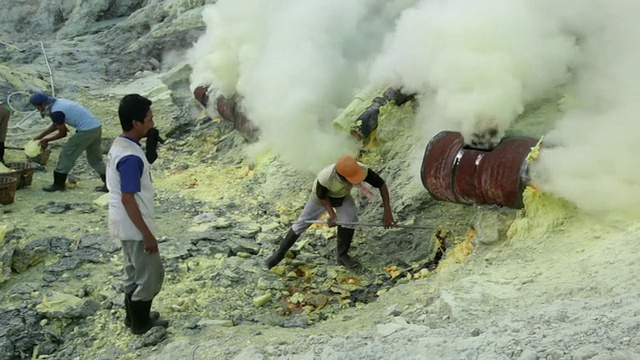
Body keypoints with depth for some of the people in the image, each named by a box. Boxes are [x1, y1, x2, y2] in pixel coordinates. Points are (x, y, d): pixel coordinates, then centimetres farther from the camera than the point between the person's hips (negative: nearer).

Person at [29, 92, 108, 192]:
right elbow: (55, 125, 27)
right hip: (97, 127, 9)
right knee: (95, 158, 17)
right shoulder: (58, 102, 14)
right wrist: (41, 136, 29)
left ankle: (58, 184, 12)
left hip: (86, 131, -9)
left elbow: (62, 133, -4)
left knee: (66, 155, 3)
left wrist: (46, 140, 10)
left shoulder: (56, 112, -15)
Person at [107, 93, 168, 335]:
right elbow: (128, 199, -26)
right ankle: (141, 324, 20)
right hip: (134, 227, -10)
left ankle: (134, 315, 37)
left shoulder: (120, 144, 4)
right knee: (151, 274, 6)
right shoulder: (131, 157, -27)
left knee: (135, 271, 22)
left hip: (125, 224, 10)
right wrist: (147, 234, -21)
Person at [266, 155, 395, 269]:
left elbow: (381, 184, -26)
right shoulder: (325, 178, -44)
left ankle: (342, 255, -3)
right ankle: (280, 252, 22)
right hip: (323, 197, -2)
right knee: (302, 223, 3)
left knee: (350, 218, -22)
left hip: (343, 196, 2)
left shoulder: (362, 170, -39)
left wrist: (387, 211, -29)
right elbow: (322, 197, -21)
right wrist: (331, 213, -29)